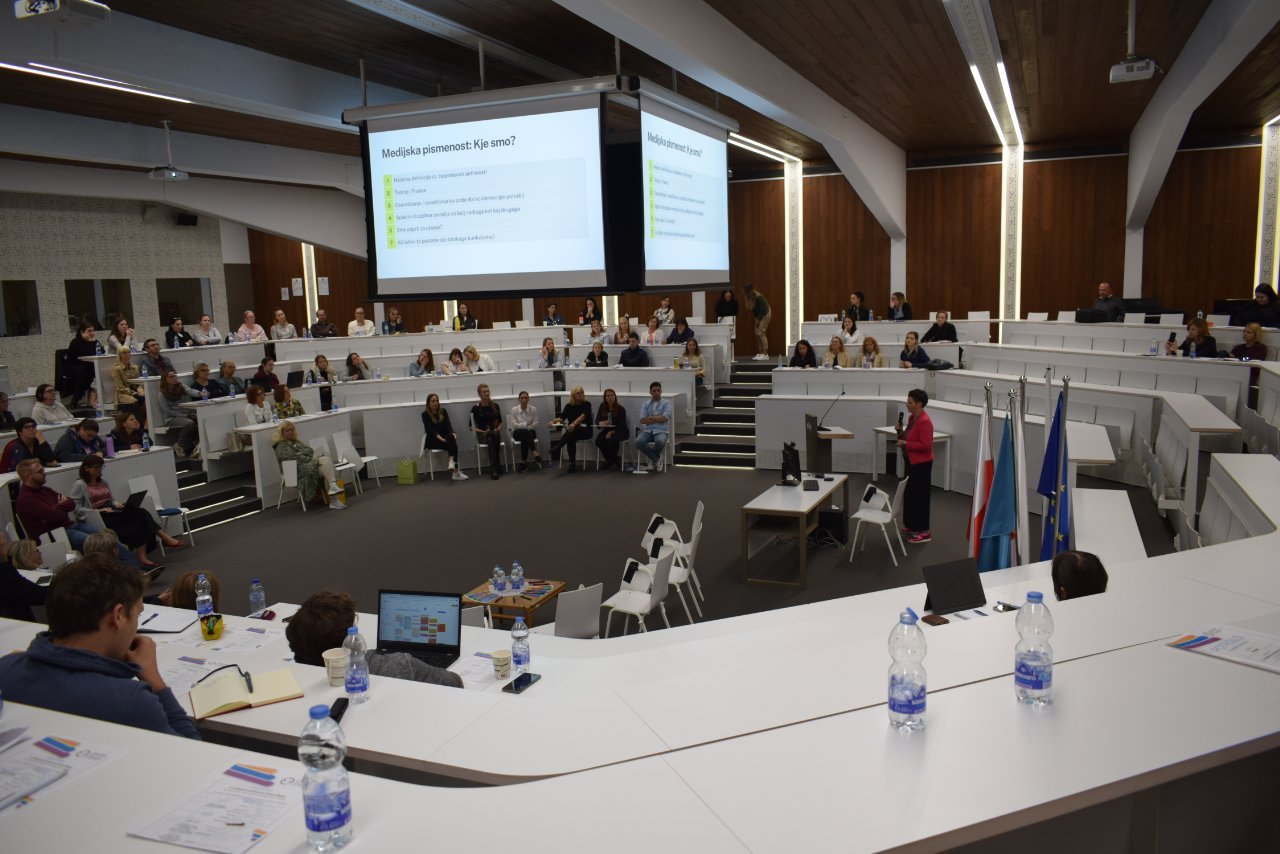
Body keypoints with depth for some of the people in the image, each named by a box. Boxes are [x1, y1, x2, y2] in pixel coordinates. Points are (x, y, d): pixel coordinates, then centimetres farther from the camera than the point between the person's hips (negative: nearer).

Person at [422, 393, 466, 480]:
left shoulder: (443, 411, 14)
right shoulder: (425, 414, 1)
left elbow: (448, 425, 1)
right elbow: (430, 429, -11)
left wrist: (452, 433, -20)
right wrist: (439, 437, -28)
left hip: (445, 437, 4)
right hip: (432, 440, -4)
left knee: (452, 438, -33)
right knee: (452, 443, -32)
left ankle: (452, 462, -47)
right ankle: (456, 471, -43)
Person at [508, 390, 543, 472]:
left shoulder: (533, 409, -1)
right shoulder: (514, 409, -3)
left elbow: (535, 424, -5)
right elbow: (514, 425, -9)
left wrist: (523, 426, -15)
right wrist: (526, 424, -17)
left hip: (531, 432, 1)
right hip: (518, 432, 0)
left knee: (525, 439, -36)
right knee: (525, 433, -37)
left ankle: (524, 462, -33)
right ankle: (536, 455, -40)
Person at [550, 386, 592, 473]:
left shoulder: (587, 404, -3)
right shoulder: (569, 406, 8)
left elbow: (583, 416, -21)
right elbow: (562, 418, 1)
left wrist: (574, 424, -39)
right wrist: (554, 421, -21)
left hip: (585, 430, -3)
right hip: (572, 431, 3)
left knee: (573, 430, -37)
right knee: (570, 439, -34)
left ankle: (556, 448, -42)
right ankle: (572, 463, -32)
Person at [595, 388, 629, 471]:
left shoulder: (620, 409, -12)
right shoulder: (603, 406, 1)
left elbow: (622, 425, -14)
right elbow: (597, 420, -2)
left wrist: (612, 432, -26)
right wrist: (601, 423, -26)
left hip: (620, 431, -4)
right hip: (608, 430, 4)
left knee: (612, 440, -35)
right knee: (599, 440, -25)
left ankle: (611, 459, -2)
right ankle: (615, 459, -2)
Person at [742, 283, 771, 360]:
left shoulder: (758, 297, -27)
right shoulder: (749, 297, -6)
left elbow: (762, 309, -22)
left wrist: (758, 319, -17)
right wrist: (754, 318, 1)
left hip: (765, 314, -8)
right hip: (758, 315, 8)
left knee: (761, 333, -13)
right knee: (757, 333, 4)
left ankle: (765, 354, -12)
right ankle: (760, 353, 8)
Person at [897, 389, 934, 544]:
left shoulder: (924, 421, -22)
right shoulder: (912, 417, 7)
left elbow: (926, 445, -25)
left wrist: (906, 444, -22)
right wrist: (900, 432, 0)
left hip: (921, 464, -10)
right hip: (911, 461, 10)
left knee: (920, 496, -4)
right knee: (909, 493, 18)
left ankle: (924, 532, 4)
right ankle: (912, 525, 31)